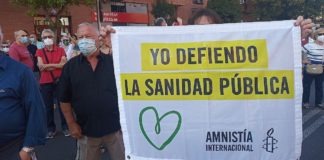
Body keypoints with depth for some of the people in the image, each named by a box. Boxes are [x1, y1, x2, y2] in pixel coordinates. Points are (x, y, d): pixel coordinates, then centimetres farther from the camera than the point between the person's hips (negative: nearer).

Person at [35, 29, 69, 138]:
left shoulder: (60, 50, 3)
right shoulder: (40, 52, 5)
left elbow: (64, 64, -10)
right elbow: (41, 67, -8)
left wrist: (48, 65, -12)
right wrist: (56, 64, -11)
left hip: (59, 81, -1)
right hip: (45, 82, 1)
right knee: (48, 106, 7)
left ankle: (65, 127, 20)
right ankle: (51, 128, 20)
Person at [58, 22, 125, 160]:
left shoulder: (112, 62, -2)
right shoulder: (70, 66, -1)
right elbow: (65, 99, 1)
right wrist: (71, 124, -1)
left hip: (115, 128, 0)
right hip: (86, 131, 1)